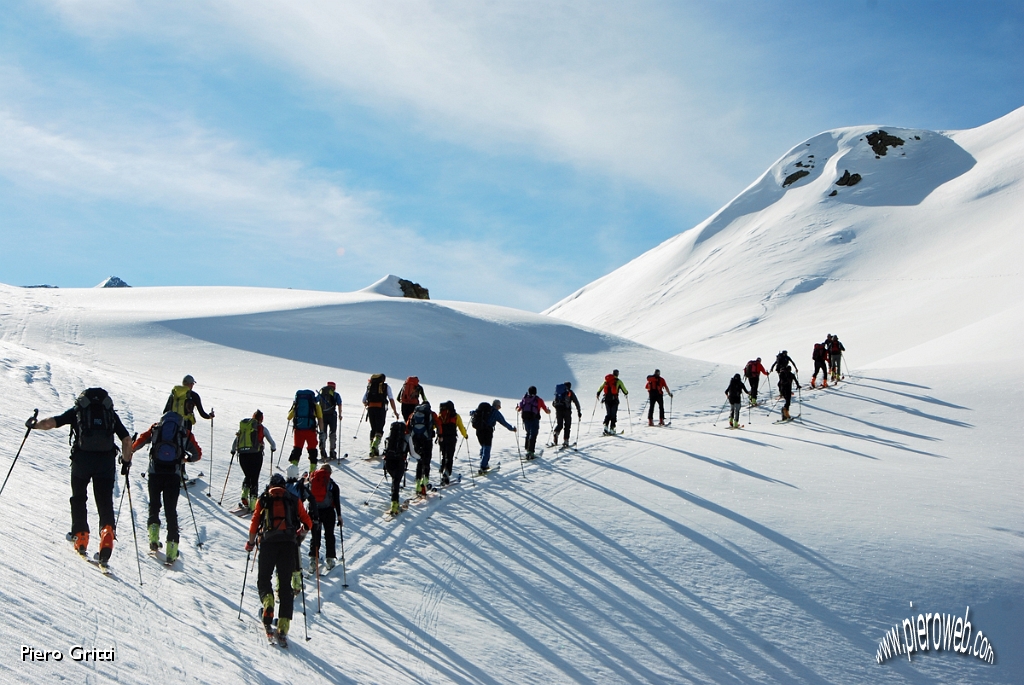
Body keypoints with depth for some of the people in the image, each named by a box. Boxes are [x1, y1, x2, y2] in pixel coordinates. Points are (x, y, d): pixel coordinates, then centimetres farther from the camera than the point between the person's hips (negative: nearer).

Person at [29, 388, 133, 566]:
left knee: (78, 498, 19)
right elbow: (127, 440, 9)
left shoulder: (77, 411, 13)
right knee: (105, 502, 4)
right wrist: (126, 461, 20)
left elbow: (52, 422, 4)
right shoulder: (111, 414, 16)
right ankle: (107, 531, -19)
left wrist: (34, 424, 23)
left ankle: (80, 537, 18)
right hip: (107, 460, 1)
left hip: (82, 459, 0)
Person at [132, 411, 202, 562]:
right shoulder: (186, 433, 13)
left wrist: (129, 452, 26)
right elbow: (197, 455, 14)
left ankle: (154, 537, 4)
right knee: (171, 511, 6)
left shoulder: (156, 428, 14)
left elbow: (140, 442, 7)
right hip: (174, 475, 0)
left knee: (154, 505, 20)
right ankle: (171, 546, -2)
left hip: (154, 473, 0)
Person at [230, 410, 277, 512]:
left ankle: (244, 496, 5)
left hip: (242, 455, 3)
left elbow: (235, 441, 22)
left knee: (247, 476, 23)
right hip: (256, 455, -3)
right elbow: (272, 443, 12)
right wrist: (273, 448, 34)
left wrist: (233, 451, 40)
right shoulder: (262, 428, 6)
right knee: (254, 479, 5)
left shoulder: (243, 426, 14)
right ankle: (252, 504, -1)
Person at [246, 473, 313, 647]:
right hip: (289, 544, 1)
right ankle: (283, 629, -5)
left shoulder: (263, 500, 15)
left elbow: (254, 523, 7)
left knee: (264, 579, 13)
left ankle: (267, 602, -21)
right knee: (285, 585, 4)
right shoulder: (294, 500, 17)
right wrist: (299, 533, 32)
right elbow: (308, 523, 13)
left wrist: (250, 543, 20)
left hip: (268, 542, -1)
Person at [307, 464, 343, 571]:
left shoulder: (310, 482, 8)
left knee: (315, 535, 9)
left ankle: (313, 559, 2)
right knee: (329, 535, 9)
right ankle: (330, 560, 6)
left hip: (314, 511, 2)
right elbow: (337, 501, -1)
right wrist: (339, 516, 3)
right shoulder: (332, 484, 2)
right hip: (328, 511, -2)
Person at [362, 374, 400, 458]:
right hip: (381, 409, -3)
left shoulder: (370, 386, 16)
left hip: (371, 409, 3)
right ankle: (375, 445, -24)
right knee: (379, 429, -1)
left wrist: (367, 405, 36)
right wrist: (395, 411, 1)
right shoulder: (386, 386, 8)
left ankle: (372, 450, 11)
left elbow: (364, 400, 14)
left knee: (373, 429, 14)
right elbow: (391, 399, -2)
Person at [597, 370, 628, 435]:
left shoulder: (607, 380, 8)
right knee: (613, 415, 3)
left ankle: (606, 425, -6)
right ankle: (612, 429, -3)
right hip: (614, 400, -3)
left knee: (608, 414, 12)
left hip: (607, 399, 3)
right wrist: (626, 393, 24)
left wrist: (598, 394, 27)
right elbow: (624, 390, 2)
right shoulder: (618, 381, -1)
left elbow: (601, 387, 11)